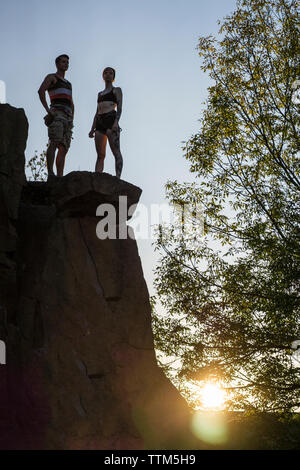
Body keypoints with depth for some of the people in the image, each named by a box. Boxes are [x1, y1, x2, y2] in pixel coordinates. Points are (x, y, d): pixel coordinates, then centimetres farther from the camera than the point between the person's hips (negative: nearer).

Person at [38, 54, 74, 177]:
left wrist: (72, 118, 15)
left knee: (64, 148, -4)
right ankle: (50, 174, -31)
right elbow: (41, 91, -8)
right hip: (56, 113, -7)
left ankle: (60, 177, -10)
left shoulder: (68, 83, 32)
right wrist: (48, 110, -16)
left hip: (67, 116, 7)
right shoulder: (51, 77, 10)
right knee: (54, 143, -22)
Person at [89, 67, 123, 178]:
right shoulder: (100, 94, 28)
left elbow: (119, 107, -2)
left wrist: (116, 122, -19)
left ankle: (117, 177, -26)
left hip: (111, 120, -6)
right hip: (100, 123, 6)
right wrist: (92, 129, 13)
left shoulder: (116, 90, 12)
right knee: (100, 155, -3)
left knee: (116, 152, -16)